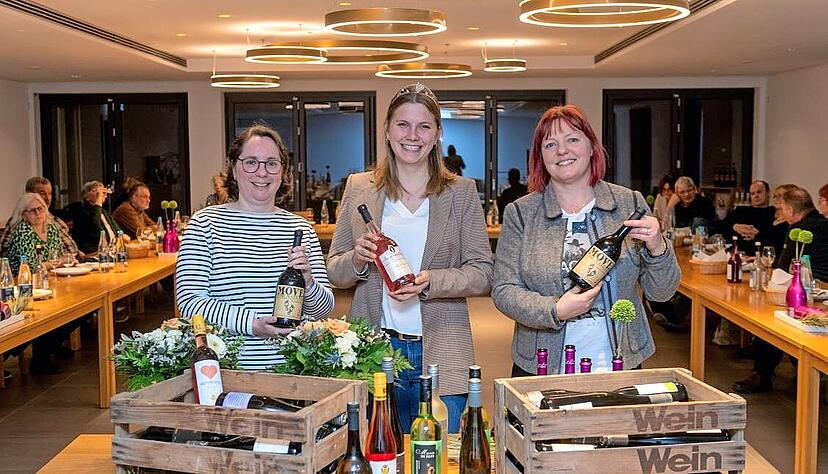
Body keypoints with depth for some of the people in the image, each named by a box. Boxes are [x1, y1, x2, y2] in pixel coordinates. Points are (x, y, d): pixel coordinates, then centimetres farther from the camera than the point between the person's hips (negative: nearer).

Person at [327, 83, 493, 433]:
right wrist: (358, 259, -11)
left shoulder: (461, 193, 4)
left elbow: (483, 274, 0)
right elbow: (334, 272, 10)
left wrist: (430, 283, -17)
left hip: (440, 355, -1)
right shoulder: (358, 188, 8)